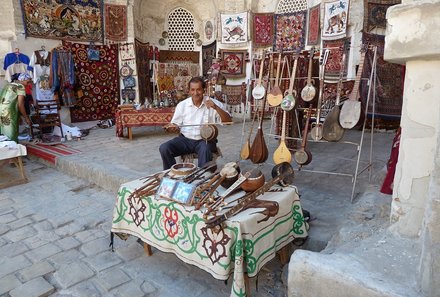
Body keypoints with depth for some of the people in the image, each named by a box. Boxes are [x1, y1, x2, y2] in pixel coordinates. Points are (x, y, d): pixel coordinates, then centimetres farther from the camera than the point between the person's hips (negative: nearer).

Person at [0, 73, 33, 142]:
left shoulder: (8, 85, 23)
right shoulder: (21, 87, 0)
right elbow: (20, 104, -8)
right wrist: (26, 118, -1)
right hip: (9, 113, -8)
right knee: (12, 137, -4)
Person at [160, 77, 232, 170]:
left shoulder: (214, 103, -2)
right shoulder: (182, 105, 4)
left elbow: (228, 121, -10)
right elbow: (176, 124, 9)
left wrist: (216, 108, -24)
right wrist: (172, 127, -16)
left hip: (205, 140, -2)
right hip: (185, 139, 3)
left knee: (205, 149, -37)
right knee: (164, 148, -19)